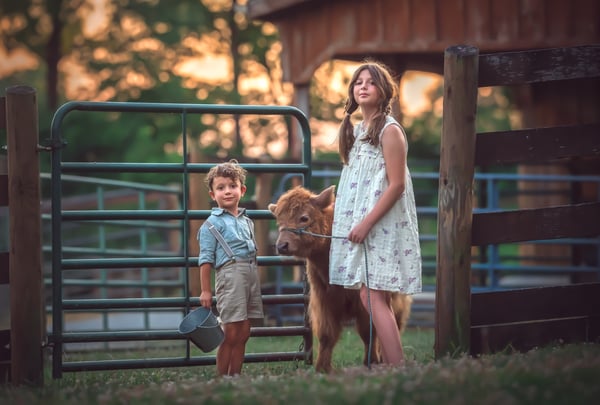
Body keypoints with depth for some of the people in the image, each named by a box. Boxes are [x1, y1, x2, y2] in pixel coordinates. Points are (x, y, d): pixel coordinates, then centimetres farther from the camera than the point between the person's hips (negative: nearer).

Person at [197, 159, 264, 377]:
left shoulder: (247, 222, 18)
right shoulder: (212, 224, -1)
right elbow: (206, 259, -4)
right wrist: (205, 290, -8)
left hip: (251, 275, 7)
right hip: (229, 274, -7)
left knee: (243, 334, 7)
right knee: (231, 334, -7)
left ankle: (235, 375, 13)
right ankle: (222, 377, -1)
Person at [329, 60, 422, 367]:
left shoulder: (389, 130, -8)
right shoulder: (355, 131, 15)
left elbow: (397, 185, -14)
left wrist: (366, 223, -17)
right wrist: (349, 224, 12)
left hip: (382, 224, -8)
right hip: (359, 225, 8)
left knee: (373, 298, -14)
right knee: (374, 299, 6)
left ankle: (398, 368, -15)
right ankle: (389, 365, 8)